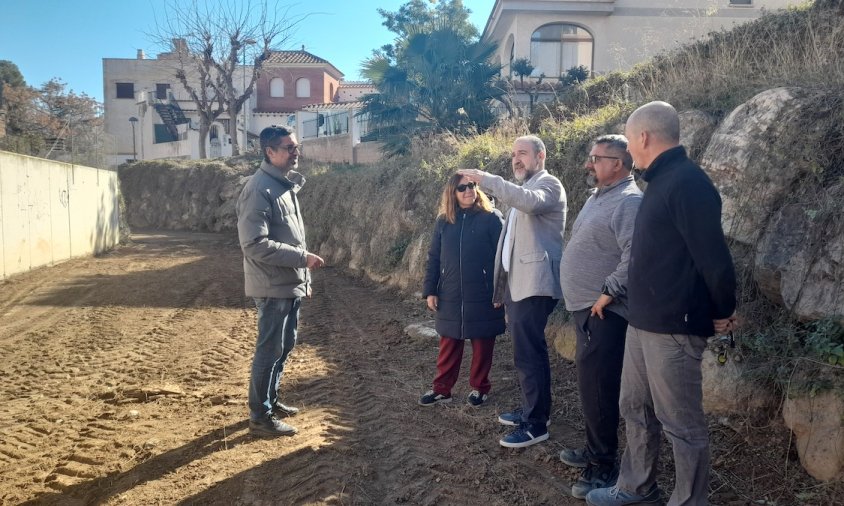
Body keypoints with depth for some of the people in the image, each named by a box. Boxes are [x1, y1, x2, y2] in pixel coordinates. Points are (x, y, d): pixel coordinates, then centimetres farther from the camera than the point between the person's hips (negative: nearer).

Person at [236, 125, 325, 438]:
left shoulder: (287, 184, 12)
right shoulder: (259, 189, -18)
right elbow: (254, 244, -25)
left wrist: (303, 278, 18)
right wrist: (303, 258, -22)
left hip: (290, 285, 9)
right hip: (273, 287, -9)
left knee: (285, 346, 18)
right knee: (269, 350, 0)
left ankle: (270, 401, 34)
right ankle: (260, 417, 13)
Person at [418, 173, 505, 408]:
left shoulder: (491, 218, -5)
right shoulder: (443, 221, 5)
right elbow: (433, 258, 8)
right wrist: (430, 291, 3)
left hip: (483, 295, -3)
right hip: (450, 296, 3)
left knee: (482, 345, 9)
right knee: (448, 345, 11)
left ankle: (479, 388, 24)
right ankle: (442, 389, 21)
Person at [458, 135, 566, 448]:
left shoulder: (548, 184, -5)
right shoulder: (522, 190, 23)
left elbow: (529, 201, -31)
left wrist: (485, 179, -31)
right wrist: (502, 286, 19)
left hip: (533, 283, -9)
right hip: (517, 283, 10)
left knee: (528, 354, -7)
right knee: (527, 352, 16)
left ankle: (536, 424, 2)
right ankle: (532, 410, 28)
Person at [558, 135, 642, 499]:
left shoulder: (629, 201, -17)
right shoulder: (598, 196, 16)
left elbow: (636, 256, -29)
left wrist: (608, 292, -22)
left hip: (603, 312, -10)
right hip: (585, 308, 10)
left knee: (598, 387, -4)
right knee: (589, 384, 18)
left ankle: (605, 466, 9)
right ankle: (595, 450, 32)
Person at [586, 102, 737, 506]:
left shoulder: (687, 182, -17)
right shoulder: (662, 181, 14)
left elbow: (712, 254, -19)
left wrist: (722, 312, -8)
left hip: (674, 326, -10)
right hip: (644, 322, 10)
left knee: (682, 422, 3)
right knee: (636, 409, 19)